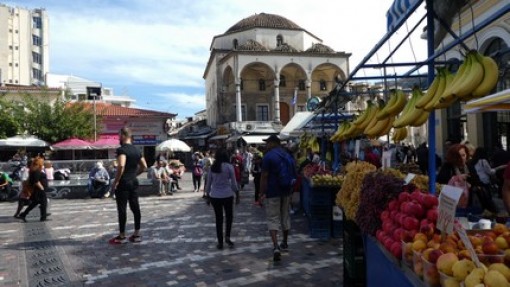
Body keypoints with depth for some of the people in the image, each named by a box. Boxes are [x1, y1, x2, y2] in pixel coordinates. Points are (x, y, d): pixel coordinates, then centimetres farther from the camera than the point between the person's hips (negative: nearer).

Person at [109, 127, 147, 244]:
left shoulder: (122, 149, -14)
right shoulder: (136, 150, 11)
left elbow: (121, 166, -28)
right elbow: (144, 167, 15)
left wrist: (116, 181, -20)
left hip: (123, 183, -8)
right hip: (133, 182, 8)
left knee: (122, 209, 0)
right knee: (135, 207, 10)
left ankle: (122, 236, 7)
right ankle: (137, 234, 15)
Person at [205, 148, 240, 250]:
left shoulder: (212, 167, 2)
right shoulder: (229, 166, -6)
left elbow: (208, 183, 5)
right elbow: (234, 183, -5)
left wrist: (208, 197, 14)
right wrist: (237, 195, 4)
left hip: (214, 196, 2)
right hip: (227, 195, -2)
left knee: (218, 219, 11)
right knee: (229, 216, 17)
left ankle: (220, 242, 14)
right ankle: (227, 236, 1)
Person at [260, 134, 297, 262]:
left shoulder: (268, 156, -12)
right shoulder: (288, 156, 10)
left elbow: (264, 176, -14)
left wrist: (262, 192, -7)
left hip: (273, 192, -6)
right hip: (286, 191, 6)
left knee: (273, 219, -4)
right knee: (285, 216, 17)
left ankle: (276, 247, -18)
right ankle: (284, 243, 31)